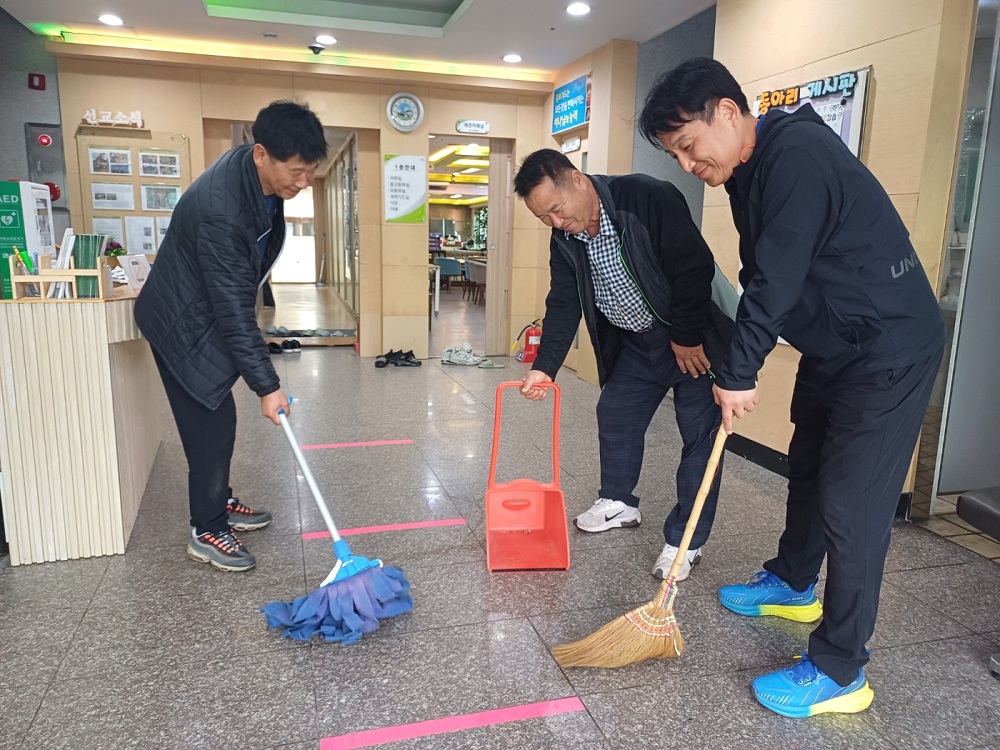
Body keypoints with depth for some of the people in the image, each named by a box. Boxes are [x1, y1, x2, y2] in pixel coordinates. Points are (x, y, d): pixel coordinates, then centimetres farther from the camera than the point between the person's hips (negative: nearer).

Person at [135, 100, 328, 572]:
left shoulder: (258, 173, -7)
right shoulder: (219, 210, -35)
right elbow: (234, 311, -32)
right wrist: (267, 386, -29)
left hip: (212, 313, 9)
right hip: (185, 324, -9)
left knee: (218, 421, 17)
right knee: (211, 427, -3)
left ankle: (218, 503, 33)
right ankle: (207, 532, 12)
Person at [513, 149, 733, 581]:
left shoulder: (650, 198, -27)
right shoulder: (565, 239, -5)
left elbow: (695, 267, -26)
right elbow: (563, 306, -5)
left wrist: (687, 338, -20)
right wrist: (544, 366, -15)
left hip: (691, 337, -7)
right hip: (634, 342, 7)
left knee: (699, 432, -4)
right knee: (615, 416, 13)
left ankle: (684, 541, 7)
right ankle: (619, 503, 34)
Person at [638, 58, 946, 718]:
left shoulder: (799, 153, -24)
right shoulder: (750, 170, 7)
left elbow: (776, 280, -27)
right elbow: (763, 279, 10)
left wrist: (737, 374, -18)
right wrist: (740, 370, 4)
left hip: (889, 349, -10)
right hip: (828, 347, 10)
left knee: (852, 503, -6)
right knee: (807, 469, 21)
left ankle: (839, 673, 7)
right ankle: (794, 585, 43)